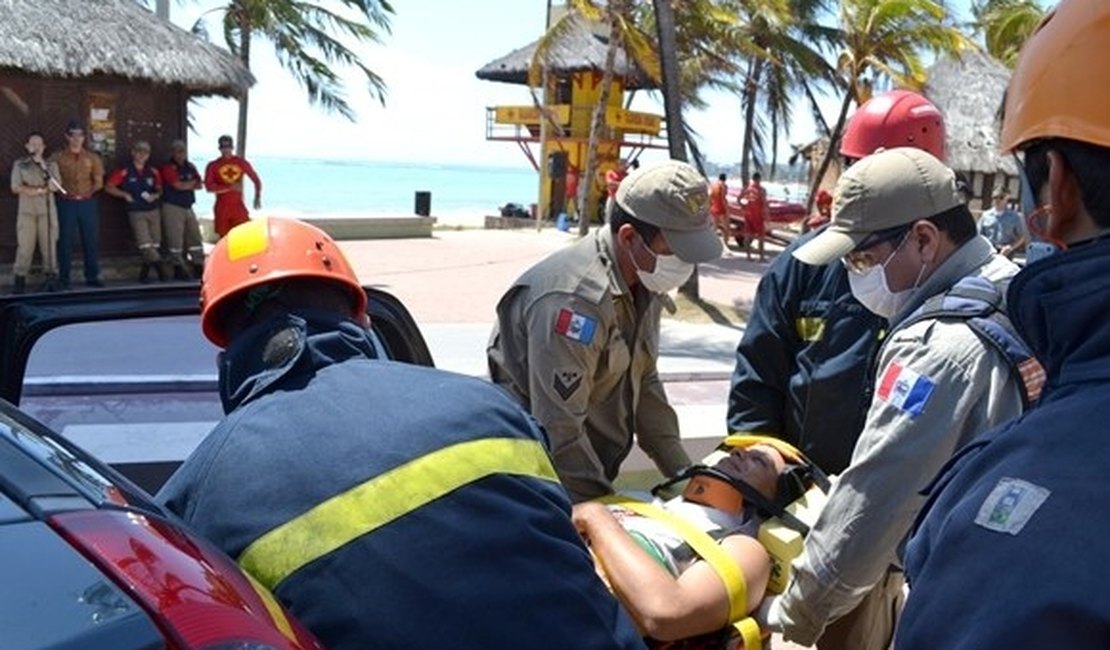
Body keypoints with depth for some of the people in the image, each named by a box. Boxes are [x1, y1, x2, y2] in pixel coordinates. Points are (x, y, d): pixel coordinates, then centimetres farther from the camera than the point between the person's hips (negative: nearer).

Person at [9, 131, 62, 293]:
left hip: (47, 211, 1)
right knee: (24, 247, -5)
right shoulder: (20, 165, 8)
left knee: (49, 245, 1)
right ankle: (19, 280, 0)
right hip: (27, 211, -1)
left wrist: (43, 166, -10)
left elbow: (55, 186, -3)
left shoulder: (51, 165, 11)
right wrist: (41, 190, -8)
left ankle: (50, 280, 6)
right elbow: (16, 188, -4)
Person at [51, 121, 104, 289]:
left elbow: (99, 181, 8)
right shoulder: (58, 158, 3)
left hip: (88, 203, 2)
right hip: (66, 203, -2)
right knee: (65, 241, -1)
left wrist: (89, 192, -3)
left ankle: (92, 276, 12)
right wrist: (63, 192, -9)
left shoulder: (92, 158, 9)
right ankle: (63, 278, 5)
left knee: (91, 240, 3)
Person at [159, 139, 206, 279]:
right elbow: (178, 185, -17)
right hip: (173, 207, -7)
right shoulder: (168, 168, -7)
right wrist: (192, 183, 1)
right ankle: (179, 270, 1)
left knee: (194, 237, 7)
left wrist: (185, 185, -9)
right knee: (175, 239, -5)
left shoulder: (190, 167, 14)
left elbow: (199, 185, 7)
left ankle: (199, 267, 12)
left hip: (188, 207, 7)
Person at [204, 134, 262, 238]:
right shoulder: (213, 166, 2)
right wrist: (230, 187, -18)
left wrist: (257, 197, 0)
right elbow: (209, 186, -9)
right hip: (222, 207, -1)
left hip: (238, 206, 1)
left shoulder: (241, 162, 7)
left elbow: (256, 179, 14)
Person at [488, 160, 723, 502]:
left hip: (592, 471, 8)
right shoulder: (574, 300, -28)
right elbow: (559, 431, -26)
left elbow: (644, 383, 9)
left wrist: (685, 475, 5)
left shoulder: (643, 280, 0)